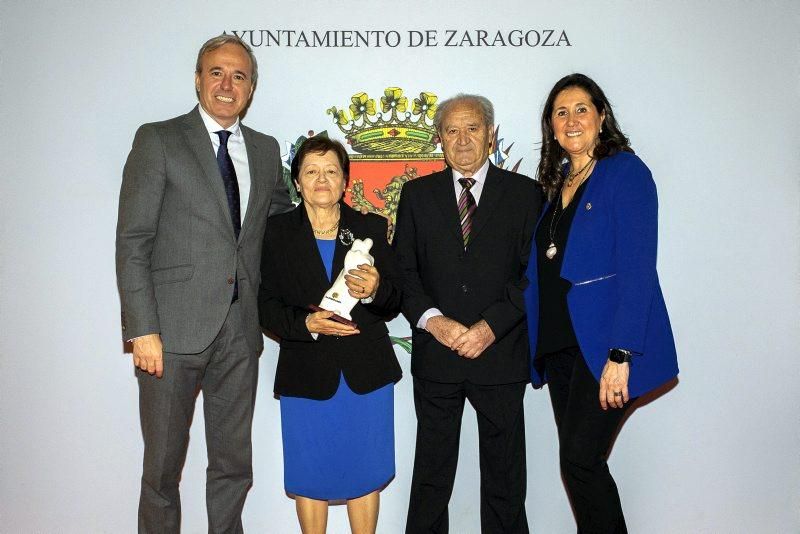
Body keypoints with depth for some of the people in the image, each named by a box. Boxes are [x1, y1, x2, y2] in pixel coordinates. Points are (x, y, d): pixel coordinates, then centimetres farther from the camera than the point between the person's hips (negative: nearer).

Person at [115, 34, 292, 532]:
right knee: (163, 466, 9)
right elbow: (132, 242, -6)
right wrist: (143, 329, -13)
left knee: (234, 464, 14)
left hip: (240, 330, 4)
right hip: (174, 329, -4)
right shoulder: (158, 140, -1)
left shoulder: (266, 150, 12)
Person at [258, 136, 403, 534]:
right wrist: (306, 323, -20)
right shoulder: (279, 232, 2)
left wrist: (375, 290, -20)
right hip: (307, 374, -1)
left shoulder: (370, 228, 4)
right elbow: (268, 308, -1)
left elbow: (394, 304, 3)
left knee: (365, 473, 11)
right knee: (310, 476, 10)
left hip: (366, 372, 1)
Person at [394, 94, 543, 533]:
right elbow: (403, 270, 3)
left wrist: (492, 325, -13)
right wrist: (431, 319, -12)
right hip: (436, 354, 1)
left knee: (504, 474, 12)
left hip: (501, 352, -1)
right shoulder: (417, 194, 8)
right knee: (431, 470, 13)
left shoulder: (525, 193, 3)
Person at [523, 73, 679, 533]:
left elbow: (636, 267, -15)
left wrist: (621, 354, -21)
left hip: (604, 344, -7)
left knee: (580, 461, -8)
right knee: (581, 463, 11)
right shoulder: (555, 184, 14)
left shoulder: (626, 171, -6)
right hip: (559, 344, 7)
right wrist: (536, 346, 7)